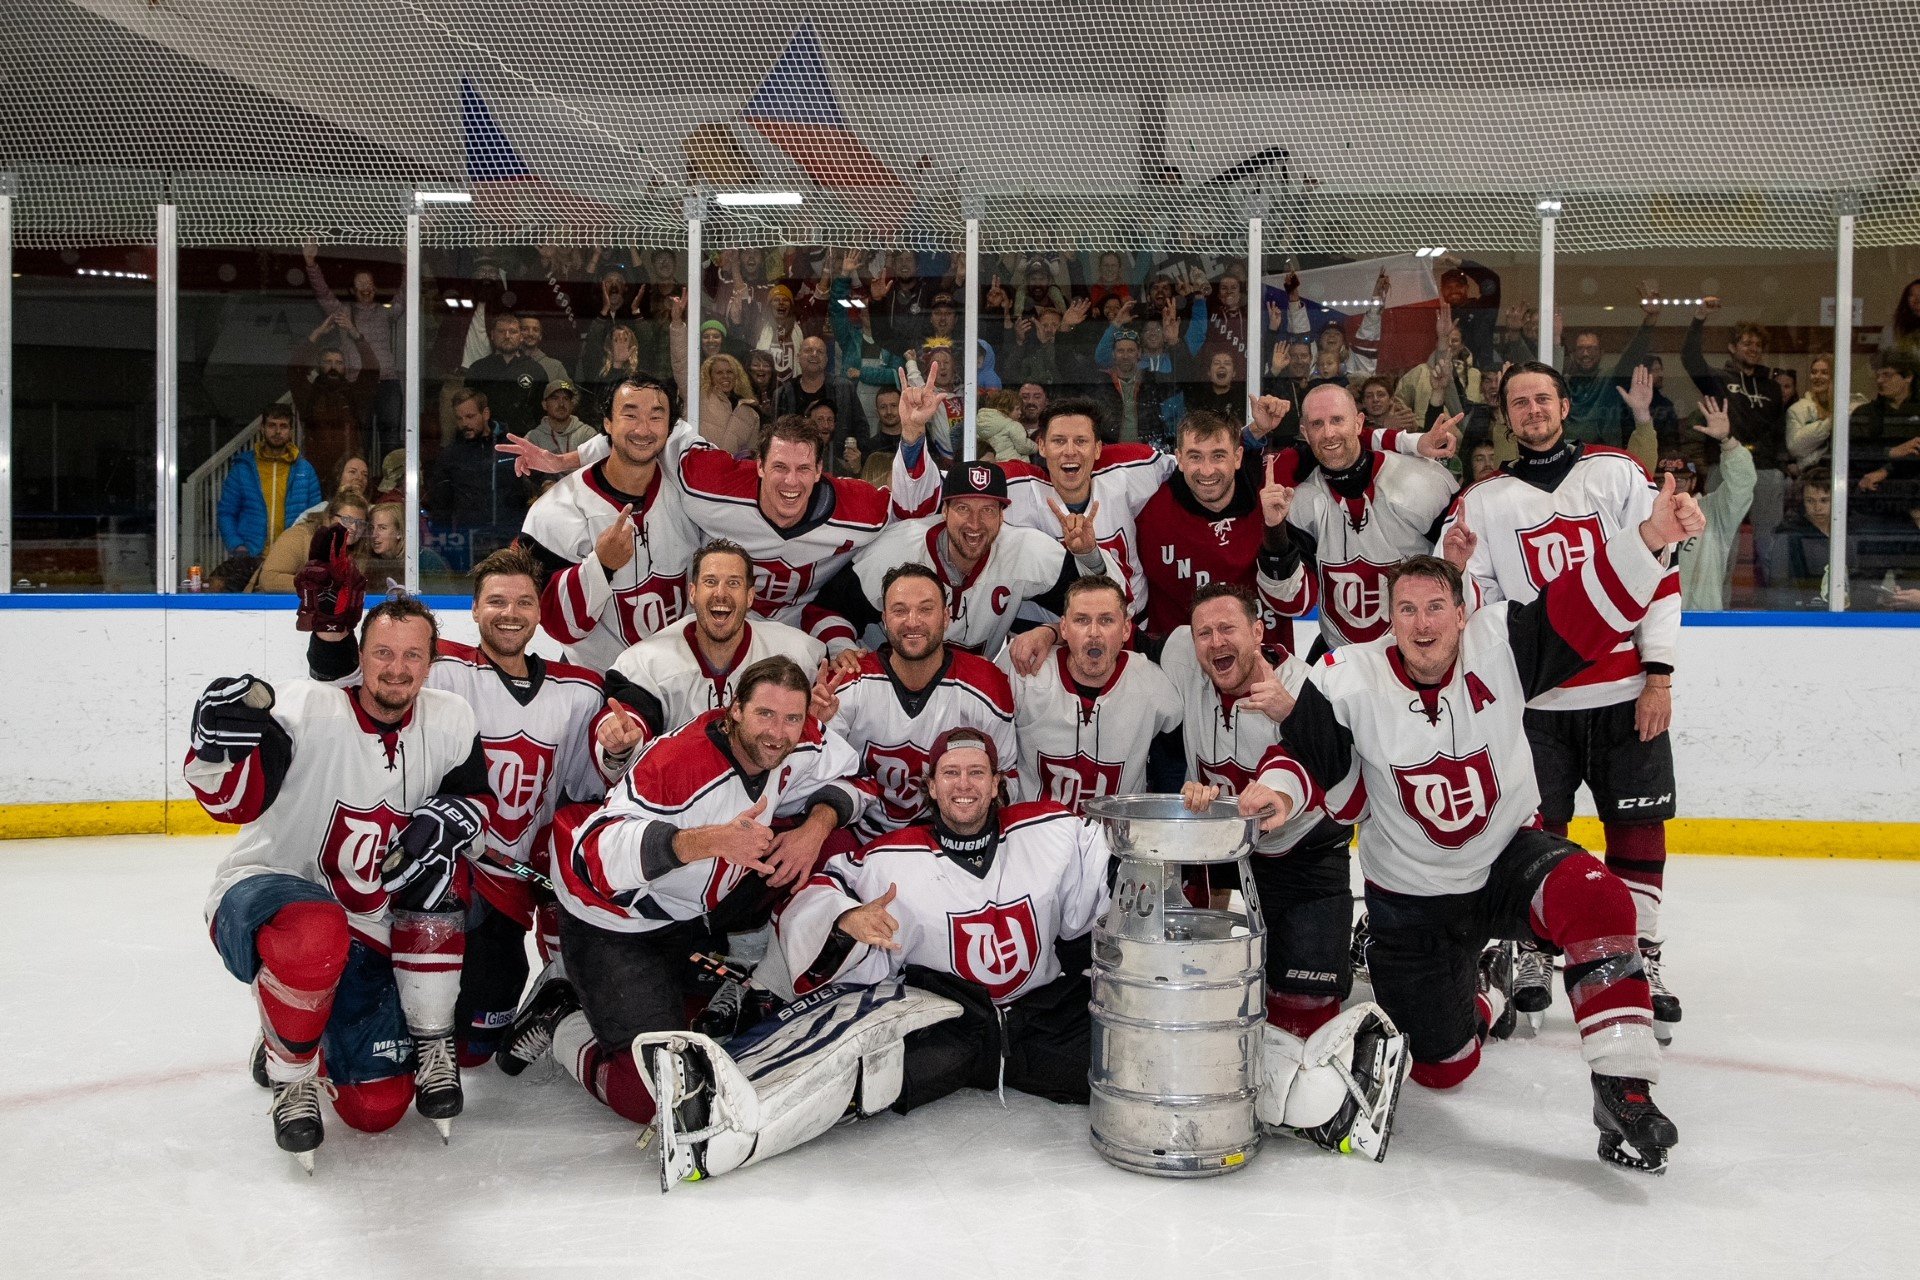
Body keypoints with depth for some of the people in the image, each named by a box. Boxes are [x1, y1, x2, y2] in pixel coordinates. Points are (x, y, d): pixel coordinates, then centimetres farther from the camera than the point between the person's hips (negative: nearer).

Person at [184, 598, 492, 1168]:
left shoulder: (450, 722, -5)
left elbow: (473, 797, 10)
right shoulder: (309, 709, -20)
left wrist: (450, 818, -15)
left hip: (366, 931, 4)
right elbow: (233, 801, -32)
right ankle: (290, 1077, -13)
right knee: (314, 935, -38)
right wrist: (218, 742, -55)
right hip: (263, 891, -3)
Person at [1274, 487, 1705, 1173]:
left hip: (1510, 855, 0)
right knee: (1442, 1067, 10)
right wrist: (1290, 713, -33)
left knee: (1594, 901, -36)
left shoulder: (1497, 645, -14)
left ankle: (1622, 1092, -25)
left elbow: (1587, 608, -22)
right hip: (1411, 898, 1)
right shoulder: (1351, 679, -16)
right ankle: (1483, 988, 48)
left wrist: (1651, 537, -37)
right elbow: (1329, 783, -12)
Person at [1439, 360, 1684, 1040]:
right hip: (1536, 700, 1)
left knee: (1638, 828, 4)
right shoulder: (1482, 500, 7)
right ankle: (1532, 957, 18)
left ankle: (1642, 962, 16)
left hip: (1626, 693, 0)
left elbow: (1660, 574, 2)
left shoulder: (1617, 472, 4)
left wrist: (1659, 675, -4)